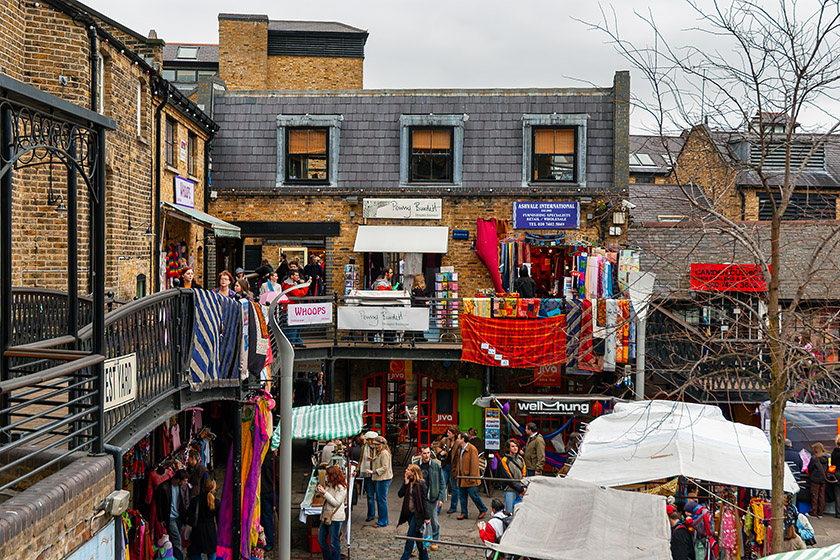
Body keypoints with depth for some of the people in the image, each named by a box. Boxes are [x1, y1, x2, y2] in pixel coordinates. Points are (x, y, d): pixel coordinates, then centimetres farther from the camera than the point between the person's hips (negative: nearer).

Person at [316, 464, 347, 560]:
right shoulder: (329, 485, 9)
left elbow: (336, 503, -20)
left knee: (334, 542, 0)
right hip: (326, 516, 9)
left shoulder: (341, 488, -16)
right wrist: (320, 490, 4)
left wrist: (325, 493, -21)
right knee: (321, 540, 15)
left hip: (335, 518, -9)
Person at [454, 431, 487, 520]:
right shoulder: (460, 449, 11)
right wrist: (456, 472, 16)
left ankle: (483, 509, 15)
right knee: (462, 496, 9)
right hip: (462, 477, 8)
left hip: (470, 478, -8)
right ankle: (464, 513, 17)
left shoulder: (472, 449, -14)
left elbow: (474, 464, -16)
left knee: (473, 495, -4)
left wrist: (473, 477, -19)